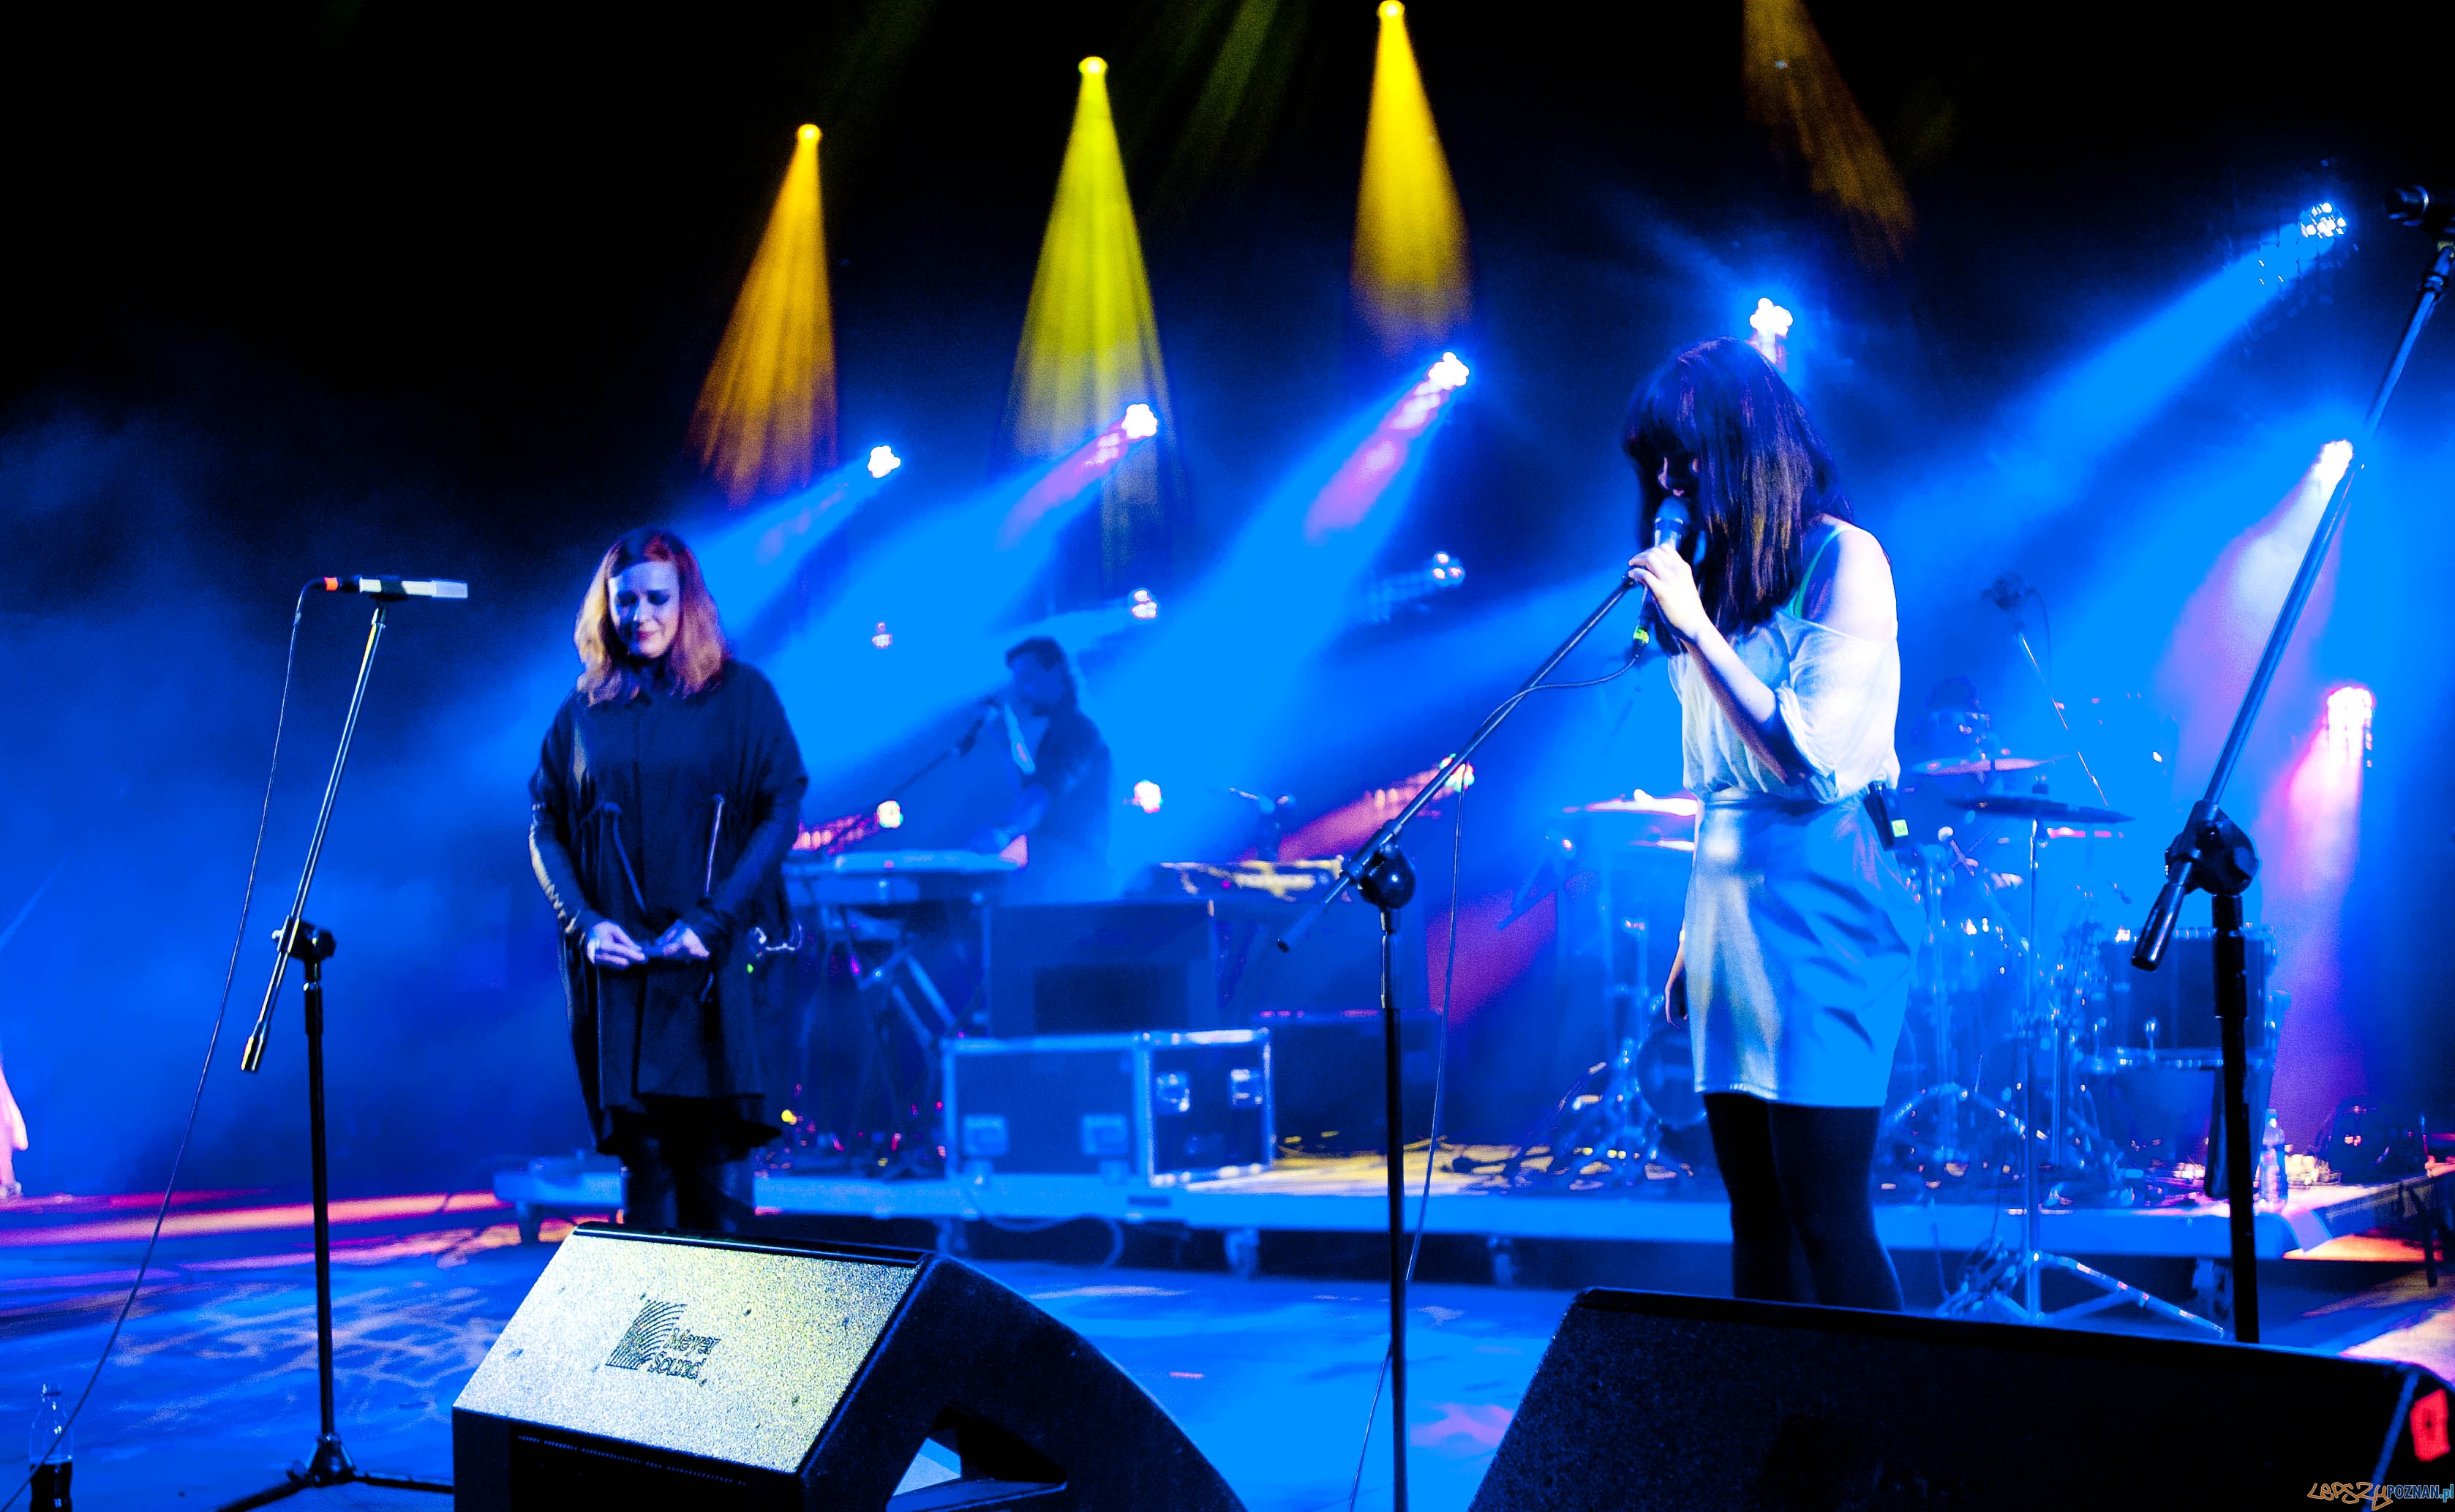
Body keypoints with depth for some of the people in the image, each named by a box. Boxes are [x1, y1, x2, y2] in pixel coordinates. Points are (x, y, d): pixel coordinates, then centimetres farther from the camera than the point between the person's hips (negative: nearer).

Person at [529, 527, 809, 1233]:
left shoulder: (741, 694, 4)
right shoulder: (585, 709, 11)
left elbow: (783, 810, -2)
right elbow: (545, 828, 11)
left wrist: (712, 920, -12)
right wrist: (585, 921, -6)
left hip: (717, 956, -2)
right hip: (616, 963, 2)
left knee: (714, 1144, -6)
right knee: (643, 1146, 2)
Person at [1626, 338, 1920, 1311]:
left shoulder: (1842, 562, -7)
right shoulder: (1718, 571, 15)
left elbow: (1814, 758, -17)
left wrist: (1695, 627, -17)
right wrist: (1694, 935, 17)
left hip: (1816, 917, -8)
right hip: (1729, 909, 8)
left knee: (1826, 1217, -9)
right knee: (1758, 1216, 9)